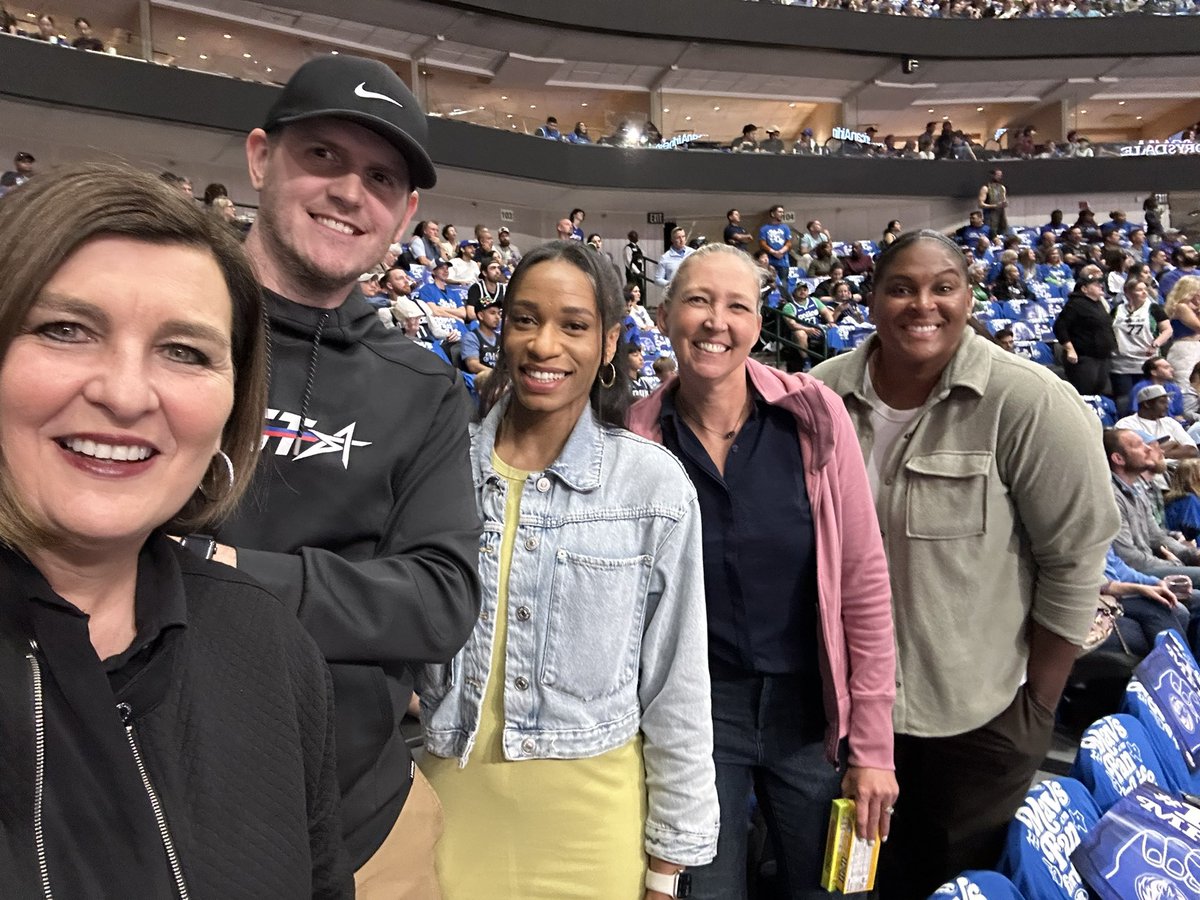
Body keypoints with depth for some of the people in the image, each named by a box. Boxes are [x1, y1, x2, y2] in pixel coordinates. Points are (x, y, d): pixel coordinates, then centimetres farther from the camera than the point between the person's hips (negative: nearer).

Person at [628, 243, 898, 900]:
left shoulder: (813, 415, -11)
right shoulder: (635, 439, -10)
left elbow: (864, 581, -7)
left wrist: (872, 746, -5)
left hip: (810, 707, 1)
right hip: (693, 712, 0)